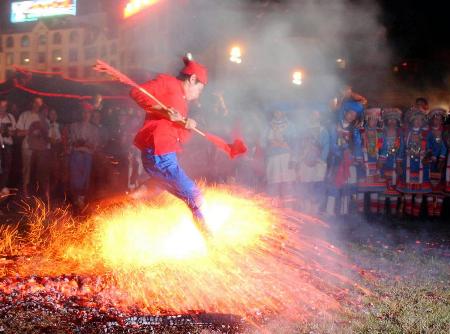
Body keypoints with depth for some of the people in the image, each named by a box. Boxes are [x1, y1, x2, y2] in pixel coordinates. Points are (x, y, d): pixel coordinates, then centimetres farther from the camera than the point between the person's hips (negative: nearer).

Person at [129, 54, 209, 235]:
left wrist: (187, 127, -5)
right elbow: (136, 92, -14)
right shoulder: (168, 83, 0)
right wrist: (162, 111, -22)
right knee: (195, 197, -7)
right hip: (158, 154, -10)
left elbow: (179, 138, 16)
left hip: (164, 156, 10)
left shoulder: (182, 101, 25)